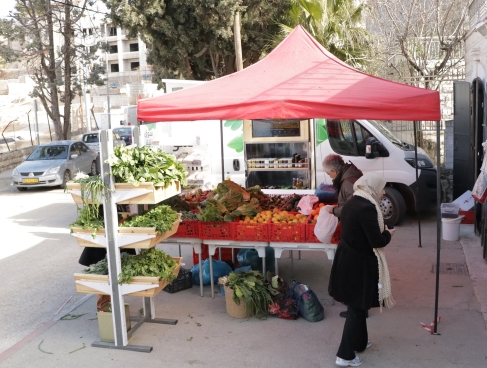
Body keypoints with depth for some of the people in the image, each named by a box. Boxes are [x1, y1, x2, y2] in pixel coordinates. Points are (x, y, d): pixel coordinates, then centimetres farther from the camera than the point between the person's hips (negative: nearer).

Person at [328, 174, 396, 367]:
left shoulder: (351, 202, 6)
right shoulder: (367, 208, -23)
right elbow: (376, 241, -22)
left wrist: (382, 232, 8)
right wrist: (388, 233, -3)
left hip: (347, 259, 9)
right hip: (359, 263, -9)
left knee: (355, 304, 23)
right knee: (357, 306, 3)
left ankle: (359, 341, 40)